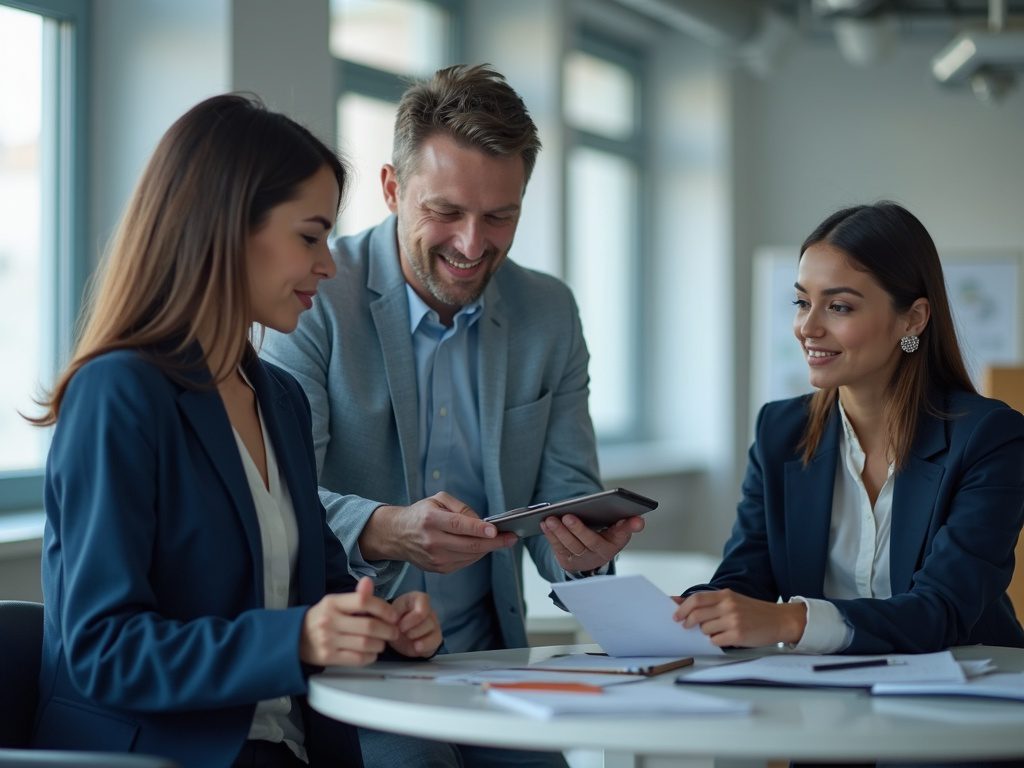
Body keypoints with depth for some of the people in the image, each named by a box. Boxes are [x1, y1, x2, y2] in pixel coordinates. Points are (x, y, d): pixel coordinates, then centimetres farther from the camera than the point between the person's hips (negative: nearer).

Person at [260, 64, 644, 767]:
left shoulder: (551, 315, 7)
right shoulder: (317, 299, -7)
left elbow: (566, 493, 7)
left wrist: (581, 546, -18)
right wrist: (387, 530, -36)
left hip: (486, 671, 5)